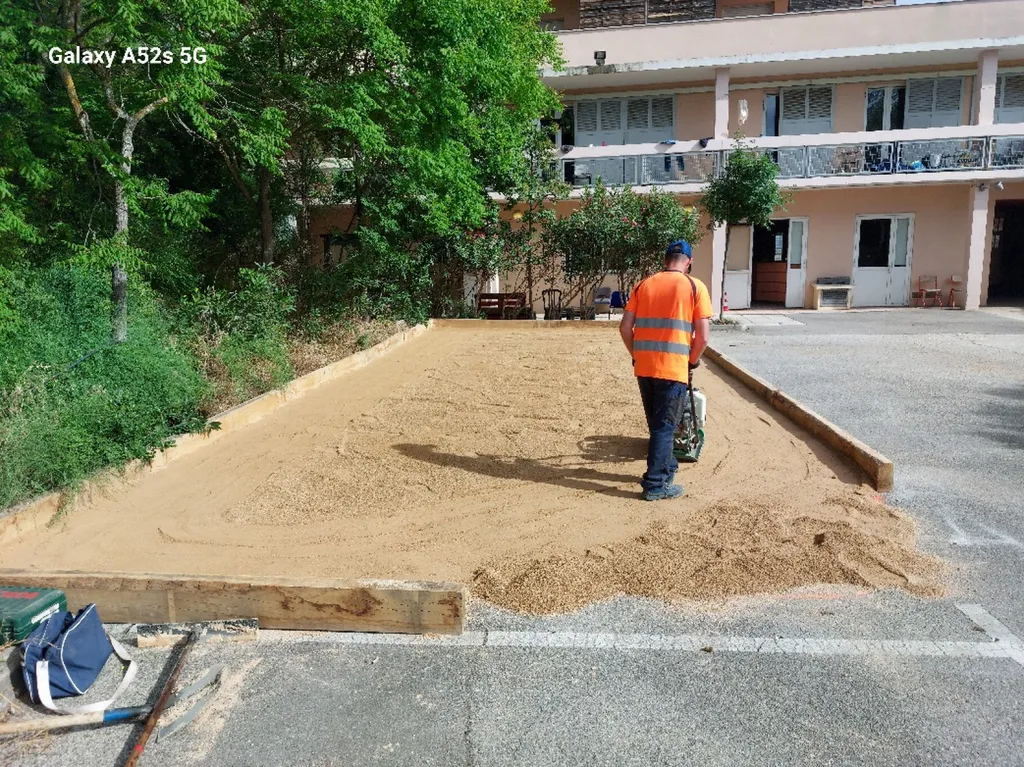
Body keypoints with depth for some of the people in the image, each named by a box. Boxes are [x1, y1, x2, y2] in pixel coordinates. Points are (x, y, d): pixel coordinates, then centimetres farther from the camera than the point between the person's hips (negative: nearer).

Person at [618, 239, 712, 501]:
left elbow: (625, 327, 5)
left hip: (644, 368, 4)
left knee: (658, 423, 19)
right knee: (665, 426, 4)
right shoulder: (695, 287, -3)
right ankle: (655, 484, 7)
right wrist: (692, 361, 9)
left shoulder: (643, 285, 8)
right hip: (673, 368, -4)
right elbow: (703, 335, -7)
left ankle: (666, 467, 35)